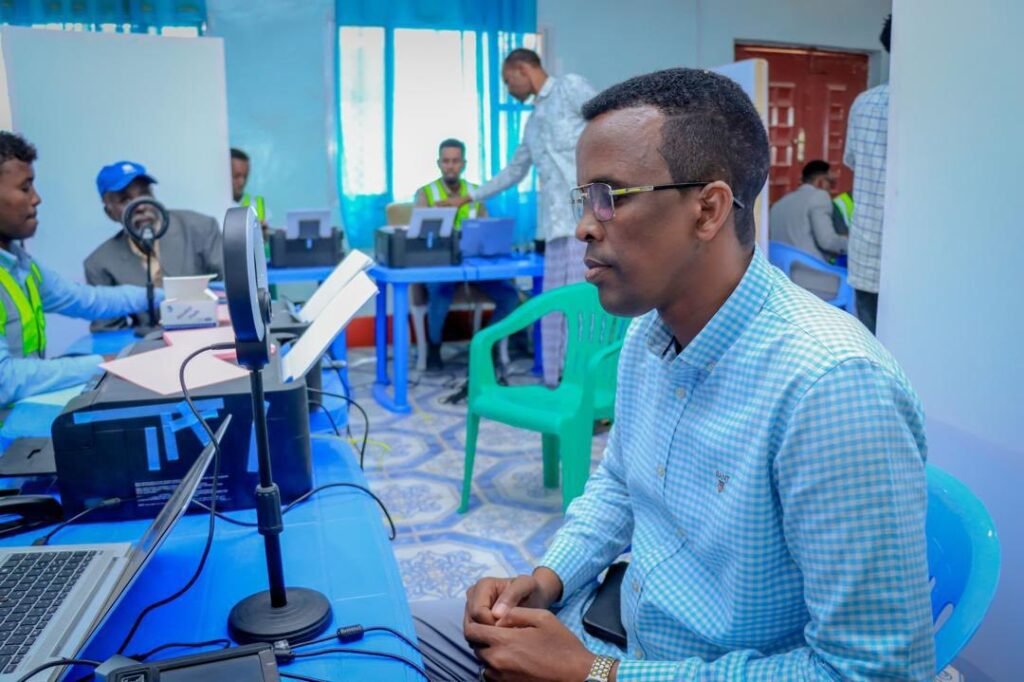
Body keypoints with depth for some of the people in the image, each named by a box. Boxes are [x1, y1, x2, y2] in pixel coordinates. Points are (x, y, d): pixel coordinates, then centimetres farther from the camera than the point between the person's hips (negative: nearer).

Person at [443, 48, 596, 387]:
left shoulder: (571, 86, 4)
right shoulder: (534, 121, 28)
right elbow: (513, 172, 37)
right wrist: (468, 198, 40)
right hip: (558, 223, 8)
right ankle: (555, 385, 12)